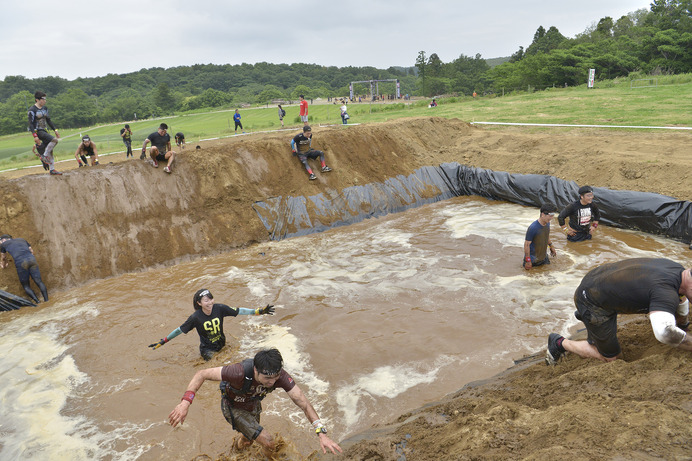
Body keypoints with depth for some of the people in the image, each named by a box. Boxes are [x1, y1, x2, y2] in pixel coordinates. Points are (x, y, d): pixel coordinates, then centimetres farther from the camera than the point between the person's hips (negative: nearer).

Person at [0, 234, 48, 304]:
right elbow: (31, 251, 33)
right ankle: (46, 300, -12)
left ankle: (38, 302, -7)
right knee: (39, 282, 0)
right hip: (32, 259, 3)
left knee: (26, 286, 7)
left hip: (20, 263, -3)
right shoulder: (21, 240, 32)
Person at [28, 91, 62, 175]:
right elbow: (31, 124, -15)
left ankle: (52, 169, 9)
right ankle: (44, 156, -13)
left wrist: (55, 130, 16)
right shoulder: (32, 110, -11)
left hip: (44, 130, 8)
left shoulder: (45, 108, 12)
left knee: (50, 150, 5)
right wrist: (35, 136, -23)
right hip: (38, 131, -8)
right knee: (54, 140, -27)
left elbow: (48, 120, 22)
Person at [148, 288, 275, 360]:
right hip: (207, 349, -3)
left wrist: (259, 311, -15)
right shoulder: (196, 317, -20)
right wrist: (162, 342, -5)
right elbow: (179, 330, -9)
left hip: (222, 345, 3)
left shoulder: (220, 308, -15)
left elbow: (238, 311, -11)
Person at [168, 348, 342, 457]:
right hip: (234, 408, -4)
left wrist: (321, 433, -39)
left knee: (248, 440, 29)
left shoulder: (279, 375, -34)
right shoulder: (240, 372, -46)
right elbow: (202, 374, -36)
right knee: (268, 442, -11)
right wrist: (185, 402, -49)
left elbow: (302, 402, -32)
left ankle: (236, 448, 65)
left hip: (253, 406, 4)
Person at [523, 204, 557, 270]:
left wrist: (551, 246, 21)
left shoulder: (547, 223, -7)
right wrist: (528, 261, -21)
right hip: (533, 259, -7)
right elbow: (527, 244, -24)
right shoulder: (533, 228, -30)